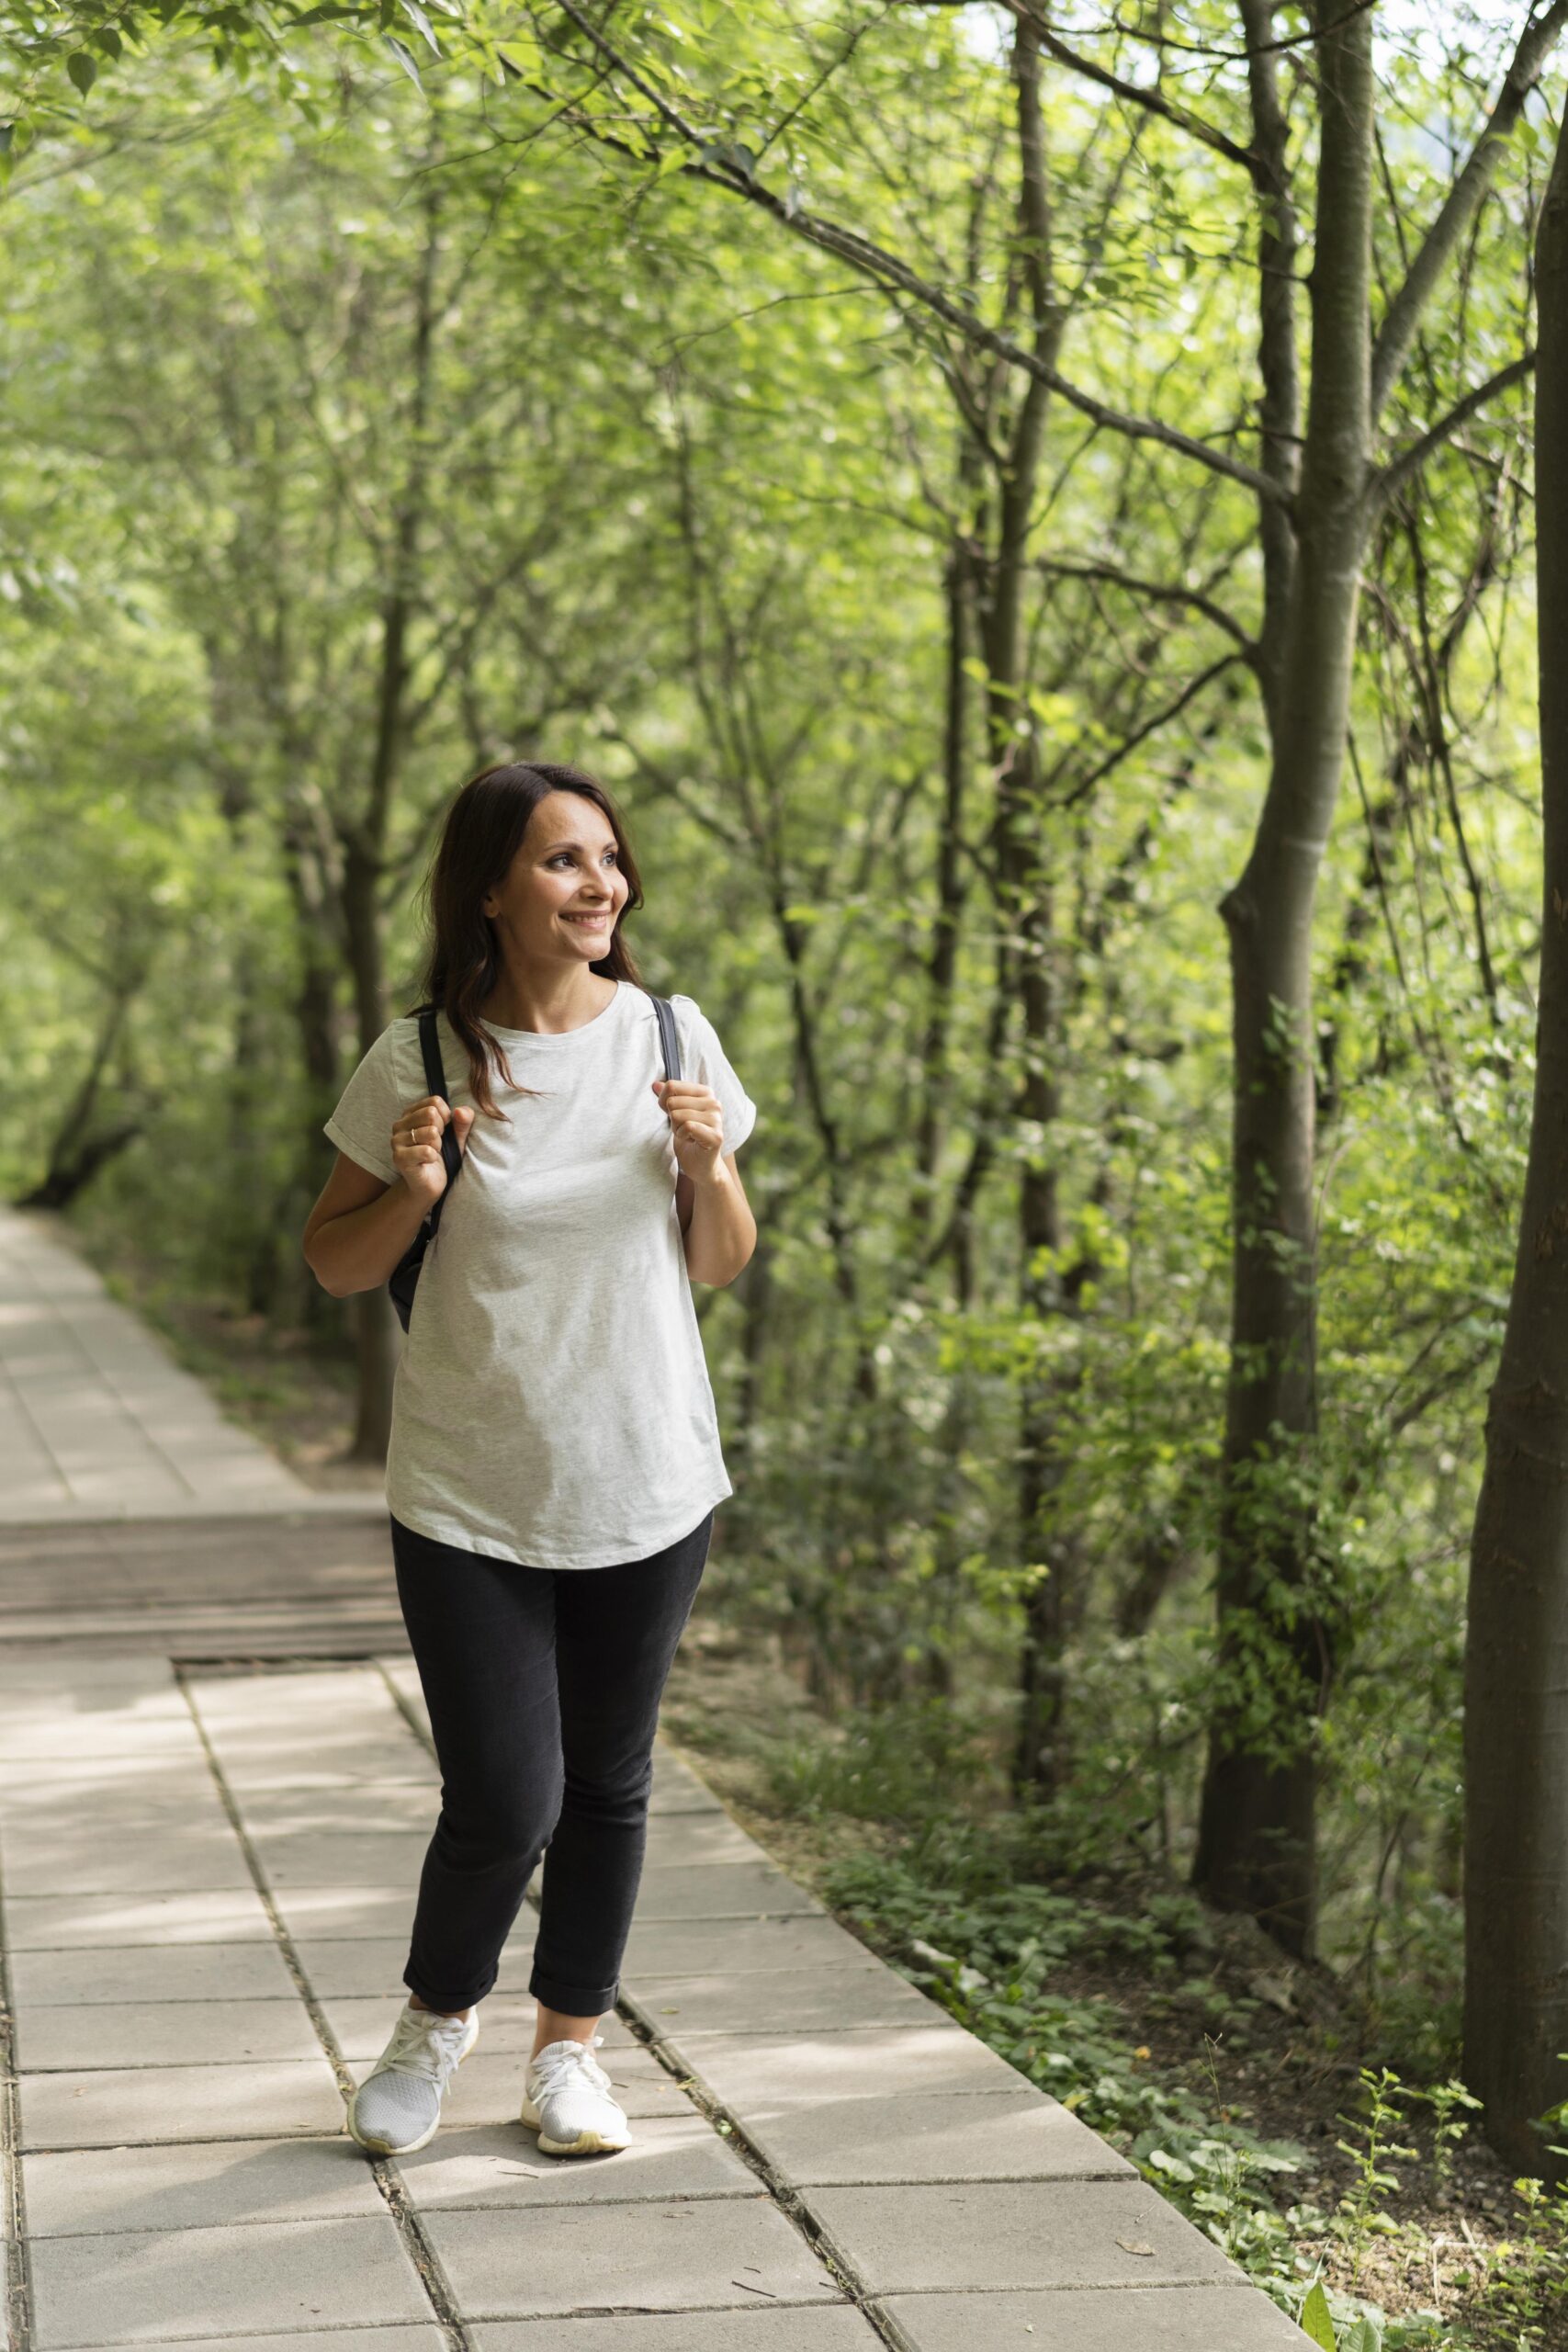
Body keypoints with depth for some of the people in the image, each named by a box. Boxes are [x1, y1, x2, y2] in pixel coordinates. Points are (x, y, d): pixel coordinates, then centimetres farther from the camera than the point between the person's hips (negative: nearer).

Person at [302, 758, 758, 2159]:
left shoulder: (670, 1036, 0)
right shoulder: (419, 1060, -7)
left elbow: (721, 1267, 9)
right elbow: (335, 1266, 4)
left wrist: (709, 1169, -11)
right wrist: (410, 1190, -16)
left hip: (646, 1490, 2)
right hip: (469, 1502, -2)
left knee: (608, 1786, 11)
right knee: (505, 1804, -6)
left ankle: (570, 2047, 31)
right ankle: (438, 2022, 24)